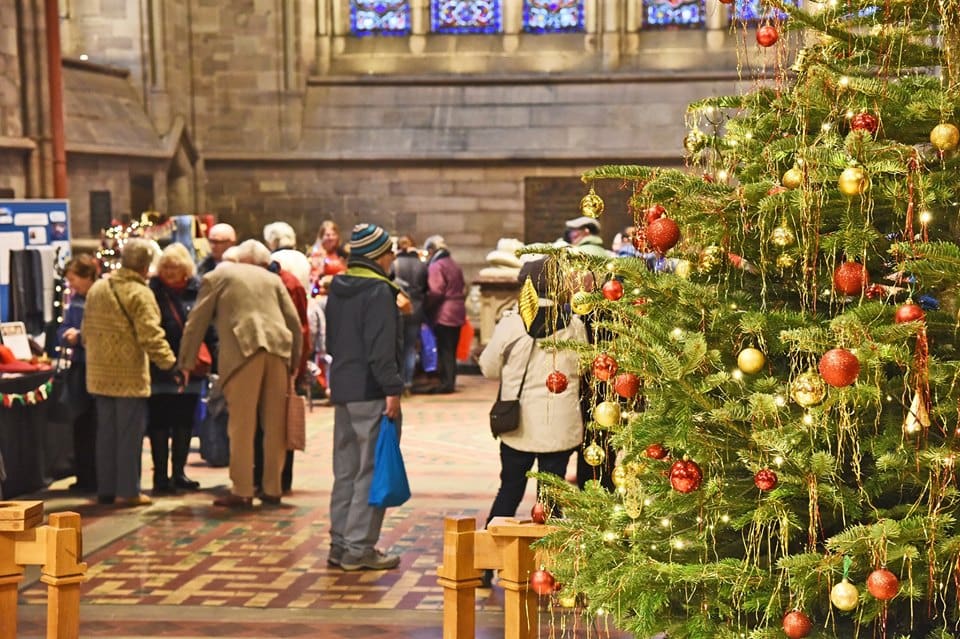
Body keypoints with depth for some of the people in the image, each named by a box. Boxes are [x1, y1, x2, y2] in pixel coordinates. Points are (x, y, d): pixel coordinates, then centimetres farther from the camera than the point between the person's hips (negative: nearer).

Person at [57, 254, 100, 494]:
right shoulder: (75, 300, 10)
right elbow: (64, 331, 11)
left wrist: (81, 335, -20)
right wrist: (68, 336, -10)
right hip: (80, 367, 7)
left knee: (97, 426, 0)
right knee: (80, 424, 11)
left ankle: (99, 479, 9)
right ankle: (84, 478, 20)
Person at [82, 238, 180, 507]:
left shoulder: (97, 288, 9)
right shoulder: (140, 294, -14)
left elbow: (86, 331, 16)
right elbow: (151, 336, -20)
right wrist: (171, 364, -17)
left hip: (100, 373, 7)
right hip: (129, 376, -7)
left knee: (106, 432, 14)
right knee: (130, 433, 0)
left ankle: (106, 488, 19)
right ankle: (128, 490, 2)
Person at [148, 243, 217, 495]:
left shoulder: (197, 290, 3)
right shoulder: (153, 290, -5)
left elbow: (209, 327, 7)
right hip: (160, 369, -3)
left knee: (184, 421, 11)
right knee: (159, 421, 0)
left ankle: (179, 472, 22)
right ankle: (160, 474, 7)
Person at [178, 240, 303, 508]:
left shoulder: (216, 277, 14)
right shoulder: (272, 279, 23)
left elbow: (197, 322, 11)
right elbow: (294, 322, 17)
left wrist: (187, 363, 16)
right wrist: (295, 360, 24)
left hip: (242, 350, -3)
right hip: (278, 348, 4)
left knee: (242, 425, -2)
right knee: (274, 424, 9)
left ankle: (242, 491, -2)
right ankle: (272, 489, 14)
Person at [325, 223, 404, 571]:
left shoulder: (337, 288, 14)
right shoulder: (378, 291, -14)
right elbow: (381, 348, -20)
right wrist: (392, 389, -19)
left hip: (341, 388, 9)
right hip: (370, 393, -9)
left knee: (346, 470, 15)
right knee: (371, 471, -4)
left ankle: (340, 544, 20)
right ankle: (359, 548, -2)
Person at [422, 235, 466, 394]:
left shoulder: (436, 266, -11)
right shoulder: (455, 266, 16)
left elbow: (435, 292, -19)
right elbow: (463, 290, 17)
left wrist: (425, 305, -9)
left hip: (443, 314, -8)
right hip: (458, 313, 8)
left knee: (444, 350, -5)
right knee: (451, 350, 12)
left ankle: (446, 383, -5)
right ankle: (450, 381, 16)